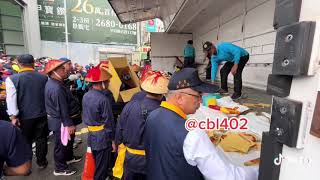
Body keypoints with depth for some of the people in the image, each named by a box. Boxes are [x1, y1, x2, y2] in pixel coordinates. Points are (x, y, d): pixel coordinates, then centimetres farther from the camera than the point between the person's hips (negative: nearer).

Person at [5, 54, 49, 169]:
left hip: (24, 116, -1)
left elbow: (11, 99, -13)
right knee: (41, 139, 14)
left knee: (25, 141, 15)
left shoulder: (12, 79, -10)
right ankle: (41, 162, 29)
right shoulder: (44, 77, -4)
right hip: (42, 114, 2)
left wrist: (13, 116, -7)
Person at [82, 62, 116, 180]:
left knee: (94, 165, 26)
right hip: (102, 138, -8)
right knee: (101, 168, 11)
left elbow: (85, 116, 10)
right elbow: (108, 122, -19)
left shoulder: (86, 96, 1)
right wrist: (113, 140, -9)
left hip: (91, 136, 8)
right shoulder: (103, 99, -23)